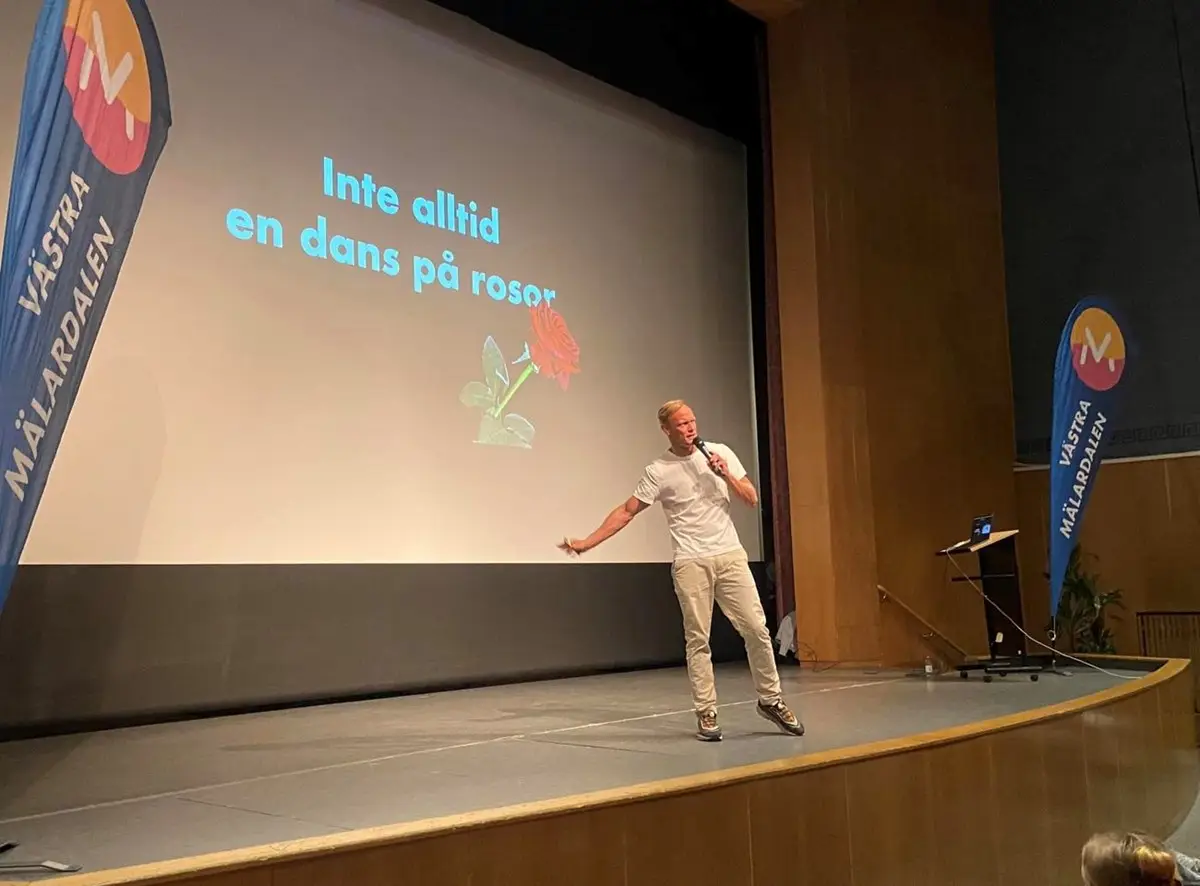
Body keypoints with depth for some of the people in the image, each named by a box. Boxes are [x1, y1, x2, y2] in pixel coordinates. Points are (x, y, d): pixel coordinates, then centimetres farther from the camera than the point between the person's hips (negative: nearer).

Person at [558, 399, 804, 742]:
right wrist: (587, 543, -9)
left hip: (730, 555, 2)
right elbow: (626, 511, -2)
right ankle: (706, 713, 10)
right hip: (690, 563, -2)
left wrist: (726, 476, -10)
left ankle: (770, 700, 17)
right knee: (697, 640, 1)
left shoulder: (721, 453, 5)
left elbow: (752, 499, 8)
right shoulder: (658, 471, -3)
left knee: (756, 628, 1)